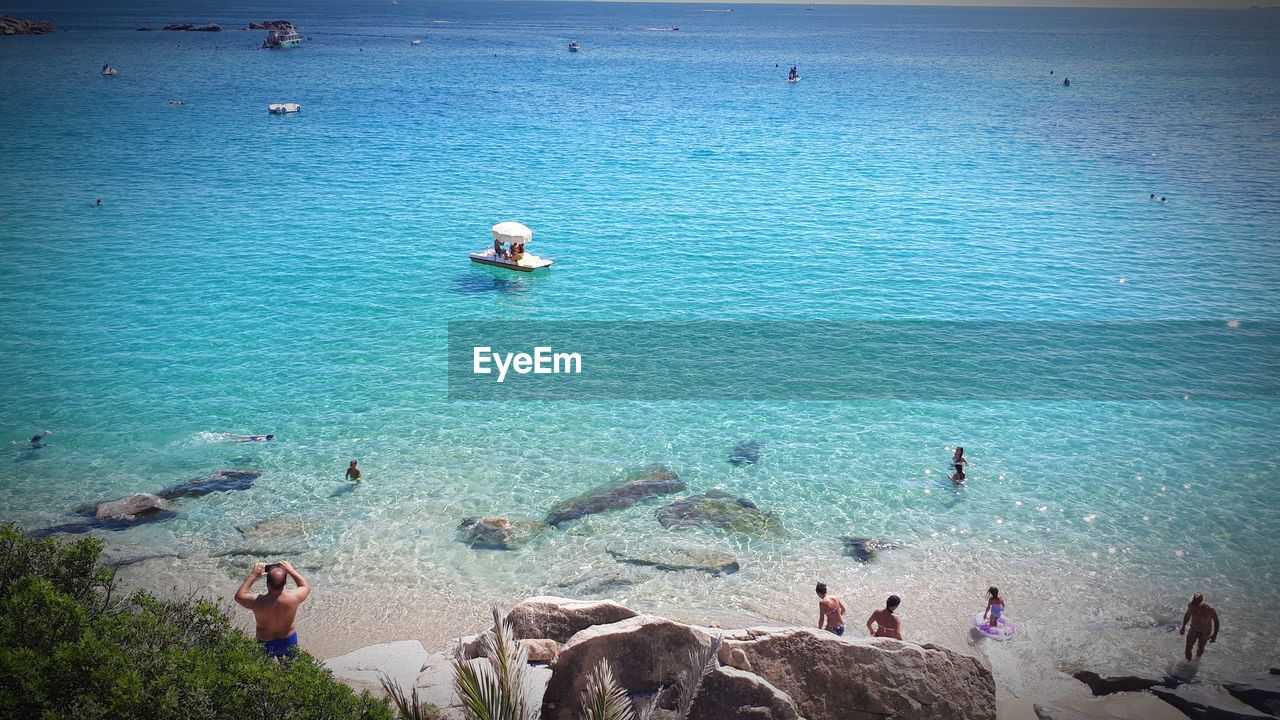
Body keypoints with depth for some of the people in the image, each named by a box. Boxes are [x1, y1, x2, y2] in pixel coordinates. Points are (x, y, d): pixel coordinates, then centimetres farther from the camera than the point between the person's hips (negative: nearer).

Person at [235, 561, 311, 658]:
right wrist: (291, 570, -8)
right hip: (289, 641, 1)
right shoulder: (293, 598, -30)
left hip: (266, 644, -1)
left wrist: (253, 575, -12)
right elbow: (306, 587, -5)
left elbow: (239, 596, -10)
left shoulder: (258, 602, -33)